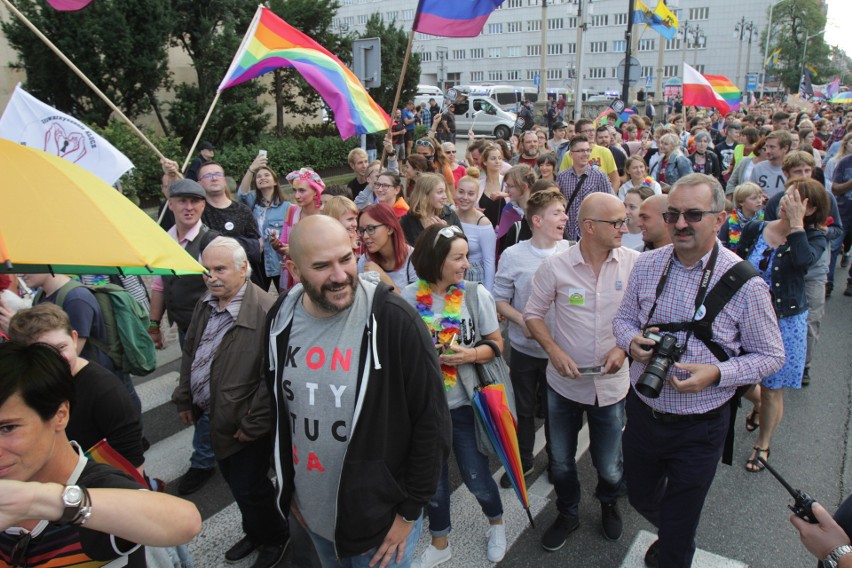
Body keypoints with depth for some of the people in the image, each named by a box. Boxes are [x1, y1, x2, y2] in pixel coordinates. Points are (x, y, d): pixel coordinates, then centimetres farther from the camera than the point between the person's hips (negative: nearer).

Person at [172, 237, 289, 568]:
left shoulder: (265, 311, -27)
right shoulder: (205, 305, 2)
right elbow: (190, 354, 15)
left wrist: (253, 425, -19)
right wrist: (184, 400, 15)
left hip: (245, 425, -8)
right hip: (216, 417, 8)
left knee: (248, 487, 8)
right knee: (234, 481, 23)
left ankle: (275, 537, 36)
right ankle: (255, 532, 47)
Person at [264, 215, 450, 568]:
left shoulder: (394, 319, -22)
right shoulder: (281, 320, -6)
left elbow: (432, 422, -15)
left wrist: (410, 510, -10)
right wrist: (288, 487, 12)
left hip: (381, 514, -4)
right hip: (311, 512, 5)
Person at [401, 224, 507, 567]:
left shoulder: (476, 294, -8)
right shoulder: (408, 298, -10)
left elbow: (496, 344, -1)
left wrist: (470, 354, -19)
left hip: (464, 403, 0)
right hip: (424, 404, 1)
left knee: (476, 477, 9)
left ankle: (496, 523, 43)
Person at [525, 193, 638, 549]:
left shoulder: (634, 263, -11)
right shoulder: (555, 266, -13)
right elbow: (534, 314, -2)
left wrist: (623, 347, -14)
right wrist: (554, 350, -16)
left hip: (611, 383, 0)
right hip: (564, 382, 0)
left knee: (609, 466, 14)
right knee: (561, 461, 17)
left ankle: (609, 504, 50)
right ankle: (567, 515, 46)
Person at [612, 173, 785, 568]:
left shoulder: (745, 283, -17)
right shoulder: (646, 265, -5)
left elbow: (770, 356, -8)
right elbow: (623, 318, 8)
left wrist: (716, 374, -24)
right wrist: (631, 341, -15)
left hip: (698, 428, -4)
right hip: (642, 413, 4)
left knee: (678, 529, 12)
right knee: (640, 498, 26)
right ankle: (670, 536, 60)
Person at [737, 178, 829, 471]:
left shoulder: (814, 238, -10)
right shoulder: (754, 230, -2)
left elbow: (803, 261, -33)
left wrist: (796, 222, -26)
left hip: (785, 323, -3)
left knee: (772, 390, 9)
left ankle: (762, 444, 33)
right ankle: (759, 405, 48)